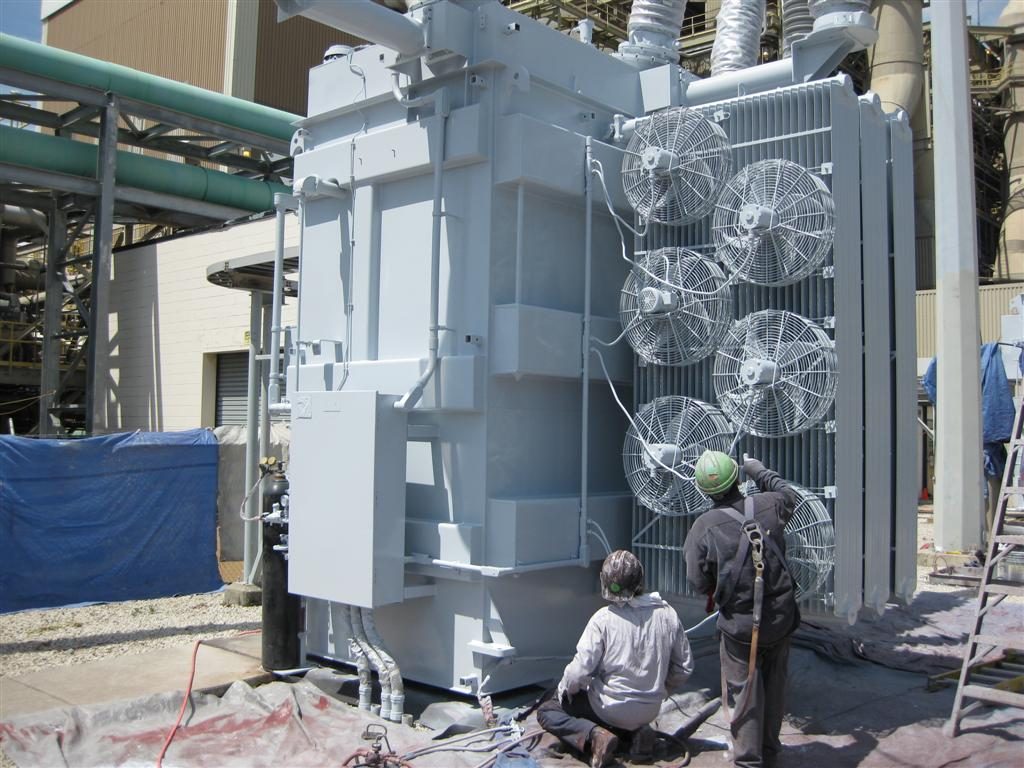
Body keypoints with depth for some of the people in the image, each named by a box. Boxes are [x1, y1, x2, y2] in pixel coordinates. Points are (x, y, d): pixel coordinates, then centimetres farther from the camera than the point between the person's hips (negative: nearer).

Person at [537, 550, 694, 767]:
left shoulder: (603, 618, -20)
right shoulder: (667, 614, -7)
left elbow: (580, 671, -19)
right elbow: (684, 667, 2)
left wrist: (562, 690, 2)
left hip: (612, 707, -5)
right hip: (651, 710, 5)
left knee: (546, 711, 11)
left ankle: (595, 735, -11)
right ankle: (636, 731, 7)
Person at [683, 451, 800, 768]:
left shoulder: (704, 527, -14)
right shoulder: (769, 505, -7)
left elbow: (698, 583, -8)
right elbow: (793, 497, 18)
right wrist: (759, 470, 26)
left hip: (740, 626, -3)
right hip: (781, 619, 4)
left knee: (745, 693, 10)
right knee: (773, 687, 19)